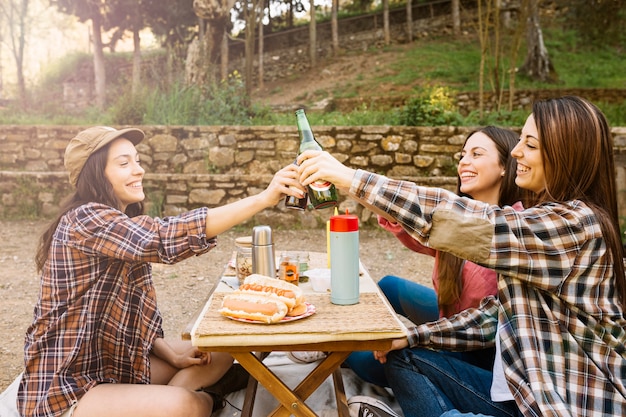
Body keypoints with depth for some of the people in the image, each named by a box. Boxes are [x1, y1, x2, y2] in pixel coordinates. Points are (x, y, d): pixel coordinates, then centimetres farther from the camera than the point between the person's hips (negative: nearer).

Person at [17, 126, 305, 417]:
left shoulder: (126, 227, 8)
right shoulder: (84, 220, -20)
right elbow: (165, 238, -35)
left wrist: (171, 355, -3)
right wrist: (264, 198, -38)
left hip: (116, 365, 9)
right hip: (65, 391, -9)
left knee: (220, 353, 6)